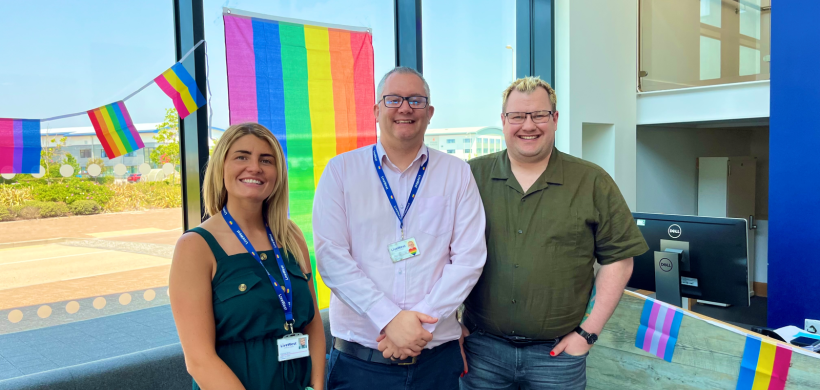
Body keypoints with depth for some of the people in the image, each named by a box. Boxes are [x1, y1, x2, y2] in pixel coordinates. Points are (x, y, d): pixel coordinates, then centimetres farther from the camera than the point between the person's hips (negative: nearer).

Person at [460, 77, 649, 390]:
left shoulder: (593, 183, -1)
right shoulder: (472, 176, 1)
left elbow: (618, 259, 0)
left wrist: (588, 332, -5)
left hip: (557, 352, 0)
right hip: (481, 346, 1)